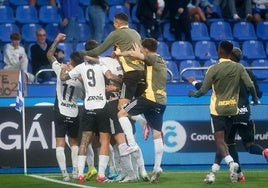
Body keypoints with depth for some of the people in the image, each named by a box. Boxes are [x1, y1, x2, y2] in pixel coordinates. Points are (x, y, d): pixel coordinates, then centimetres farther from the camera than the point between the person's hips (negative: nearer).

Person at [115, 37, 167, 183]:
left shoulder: (152, 59, -4)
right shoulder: (162, 62, 22)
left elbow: (133, 53, -17)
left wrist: (118, 54, -2)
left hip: (150, 97, -9)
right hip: (161, 101, 9)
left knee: (122, 113, -2)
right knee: (157, 133, 5)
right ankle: (157, 167, 2)